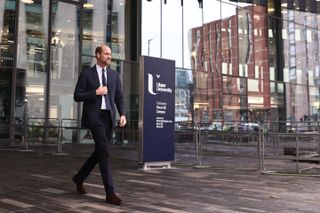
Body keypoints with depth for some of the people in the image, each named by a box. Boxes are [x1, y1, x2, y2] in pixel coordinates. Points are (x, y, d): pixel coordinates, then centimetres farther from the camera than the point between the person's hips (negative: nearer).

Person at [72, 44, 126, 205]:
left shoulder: (114, 75, 14)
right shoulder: (86, 74, 2)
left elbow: (119, 97, 9)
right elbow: (77, 96, -2)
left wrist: (122, 114, -6)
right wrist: (96, 92, -13)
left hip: (109, 117, 6)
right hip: (94, 116, -5)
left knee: (99, 152, 11)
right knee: (104, 151, -15)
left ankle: (79, 177, 35)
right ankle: (110, 193, -12)